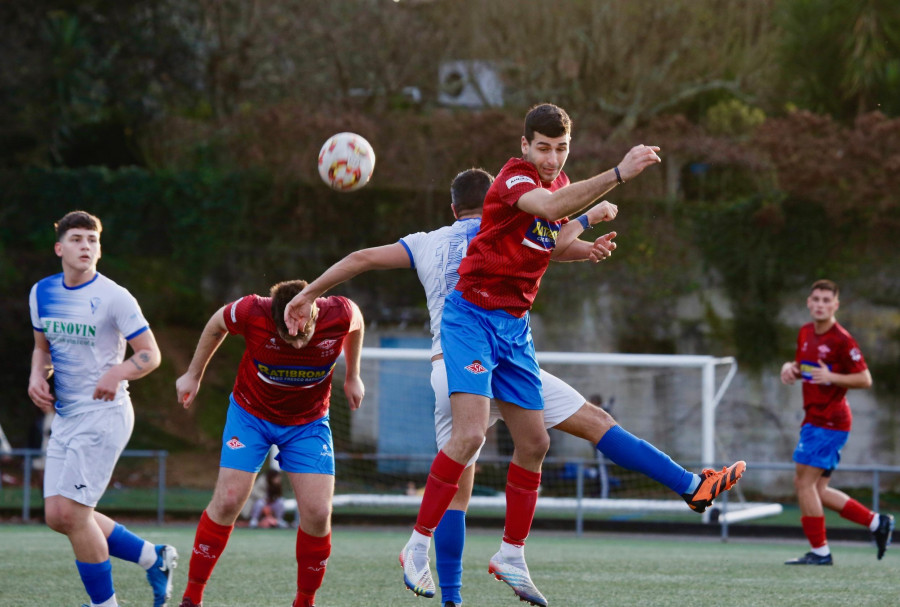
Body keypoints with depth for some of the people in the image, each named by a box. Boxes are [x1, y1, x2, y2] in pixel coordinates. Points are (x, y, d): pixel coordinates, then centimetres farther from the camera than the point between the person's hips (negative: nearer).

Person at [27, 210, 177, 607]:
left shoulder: (114, 297, -11)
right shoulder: (42, 293, 8)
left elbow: (150, 354, -9)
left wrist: (117, 373, -28)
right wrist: (38, 376, 1)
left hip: (104, 414, -7)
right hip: (65, 417, 7)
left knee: (72, 512, -13)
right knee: (57, 516, 5)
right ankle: (153, 557, 20)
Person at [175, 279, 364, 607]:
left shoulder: (339, 314, -25)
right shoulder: (252, 313, -28)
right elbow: (217, 324, -5)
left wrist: (352, 377, 11)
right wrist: (193, 375, 6)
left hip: (308, 422, 1)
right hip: (251, 413, -1)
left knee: (318, 511, -11)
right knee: (228, 500, -12)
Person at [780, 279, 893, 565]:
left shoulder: (843, 340, -14)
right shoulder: (805, 333, 10)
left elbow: (865, 380, -13)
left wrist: (831, 377, -25)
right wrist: (791, 368, 3)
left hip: (829, 421, -9)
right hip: (814, 419, 9)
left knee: (804, 481, -10)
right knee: (817, 490, 9)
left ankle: (819, 551, -4)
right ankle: (877, 522, 18)